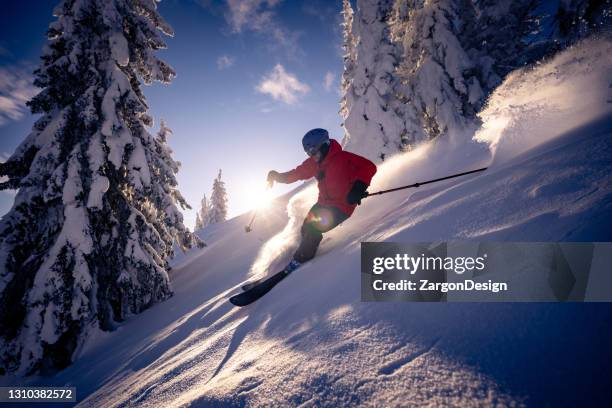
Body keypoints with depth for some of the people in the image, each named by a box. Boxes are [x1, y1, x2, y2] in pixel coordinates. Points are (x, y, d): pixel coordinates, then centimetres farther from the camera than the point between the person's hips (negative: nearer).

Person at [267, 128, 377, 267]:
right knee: (306, 228, 6)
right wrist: (277, 176, 4)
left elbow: (369, 167, -24)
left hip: (342, 206, -7)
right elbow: (297, 173, 15)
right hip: (323, 203, 7)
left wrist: (359, 187, -37)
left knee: (313, 229, -15)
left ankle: (300, 261, 2)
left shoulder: (342, 158, -20)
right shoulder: (314, 163, 2)